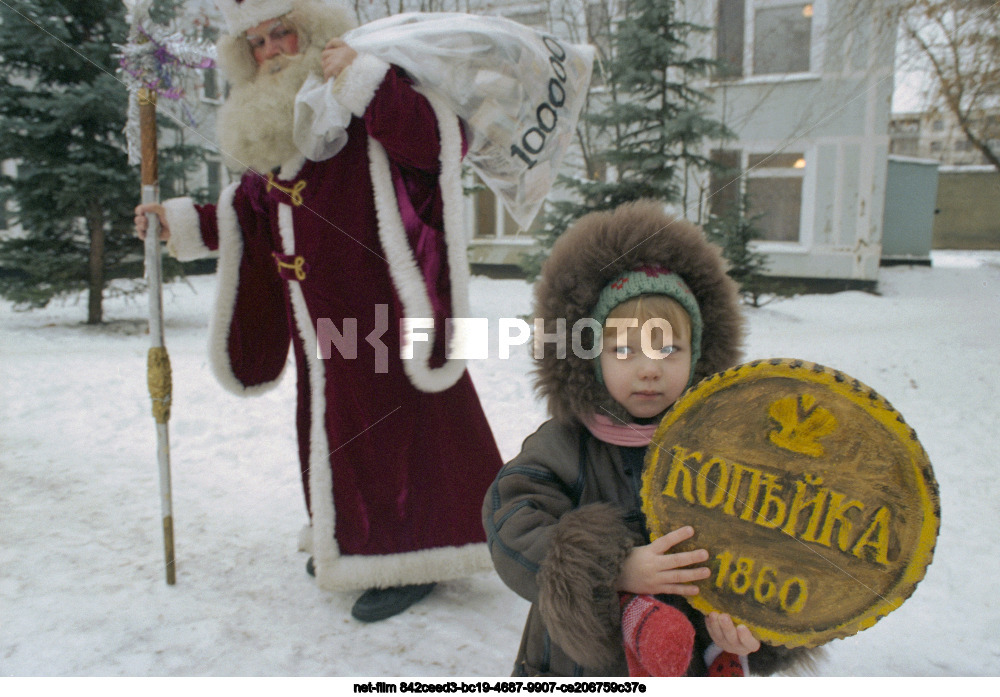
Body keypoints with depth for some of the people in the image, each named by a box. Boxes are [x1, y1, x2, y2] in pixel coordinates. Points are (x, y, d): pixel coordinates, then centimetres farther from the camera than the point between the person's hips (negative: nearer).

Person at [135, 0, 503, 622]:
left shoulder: (365, 101, -7)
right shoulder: (269, 125, 16)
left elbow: (443, 141, -24)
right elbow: (252, 210, 26)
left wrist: (367, 81, -28)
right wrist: (181, 222, 23)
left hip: (379, 305, -8)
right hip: (321, 320, 8)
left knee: (396, 420, -3)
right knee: (334, 422, 16)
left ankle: (411, 558, 11)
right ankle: (350, 540, 34)